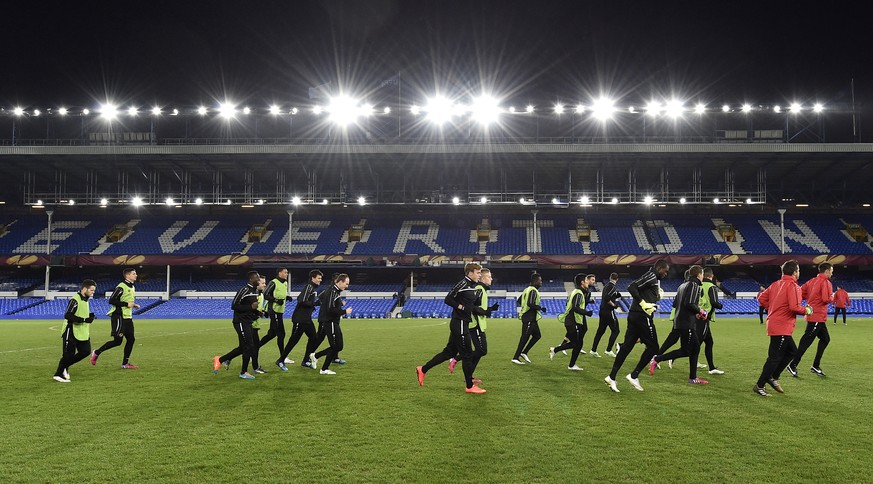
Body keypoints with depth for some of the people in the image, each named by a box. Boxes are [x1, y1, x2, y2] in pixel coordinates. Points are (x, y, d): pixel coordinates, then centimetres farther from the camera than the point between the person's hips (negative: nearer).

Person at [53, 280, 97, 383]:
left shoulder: (87, 299, 12)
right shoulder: (75, 300, -18)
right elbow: (67, 315, -25)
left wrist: (90, 316, 4)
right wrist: (84, 319, -27)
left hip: (83, 332, 9)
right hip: (72, 332, -9)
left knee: (86, 351, 4)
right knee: (68, 354, -4)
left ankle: (65, 366, 20)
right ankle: (58, 375, 11)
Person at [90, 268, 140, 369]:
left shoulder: (132, 287, 15)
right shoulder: (121, 287, -13)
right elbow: (111, 301, -18)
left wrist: (134, 305, 8)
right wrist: (126, 304, -20)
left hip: (127, 318, 9)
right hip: (119, 317, -9)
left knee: (131, 339, 5)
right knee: (117, 341, -9)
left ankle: (125, 363, 13)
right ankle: (97, 353, 8)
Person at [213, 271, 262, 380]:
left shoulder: (256, 291, 12)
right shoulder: (244, 290, -17)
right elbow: (234, 306, -19)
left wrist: (258, 311, 4)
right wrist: (251, 307, -23)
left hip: (248, 322, 10)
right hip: (241, 322, -9)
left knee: (243, 347, 13)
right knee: (249, 346, -5)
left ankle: (220, 360, 27)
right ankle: (243, 373, 10)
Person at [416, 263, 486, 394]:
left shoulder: (473, 286, 13)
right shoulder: (463, 284, -15)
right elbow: (448, 299, -17)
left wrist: (478, 309, 6)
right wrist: (460, 307, -17)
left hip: (463, 324, 10)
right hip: (459, 323, -10)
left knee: (450, 352, 14)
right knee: (467, 354, -2)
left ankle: (423, 370, 22)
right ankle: (470, 386, 8)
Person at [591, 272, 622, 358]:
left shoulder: (606, 285, 13)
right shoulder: (612, 287, -13)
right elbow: (606, 298, -25)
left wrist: (616, 296, 13)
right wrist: (613, 304, -13)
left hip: (602, 311, 9)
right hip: (609, 311, -9)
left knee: (600, 331, 12)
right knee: (615, 330, 1)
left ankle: (593, 350, 11)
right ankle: (608, 350, -4)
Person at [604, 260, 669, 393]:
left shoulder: (655, 279, 21)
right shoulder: (651, 276, -10)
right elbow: (631, 287, -22)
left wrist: (657, 297, 11)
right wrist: (643, 303, -24)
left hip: (634, 316, 10)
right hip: (642, 317, -10)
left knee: (627, 346, 8)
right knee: (652, 347, 1)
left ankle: (611, 377, 6)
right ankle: (634, 375, 2)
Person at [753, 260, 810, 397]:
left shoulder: (776, 284, 11)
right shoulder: (793, 286, -14)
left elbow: (761, 299, 13)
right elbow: (794, 307, -23)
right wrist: (806, 310, -5)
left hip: (774, 323, 9)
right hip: (782, 327, -9)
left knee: (792, 351, 21)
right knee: (775, 357, -4)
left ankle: (773, 377, 20)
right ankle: (759, 386, -1)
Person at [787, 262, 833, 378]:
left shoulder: (812, 281, 12)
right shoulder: (826, 282, -12)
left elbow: (801, 292, 10)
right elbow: (826, 299, -22)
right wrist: (832, 298, -2)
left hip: (812, 315, 9)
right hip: (818, 316, -9)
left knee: (825, 339, 17)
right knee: (806, 341, -6)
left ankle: (816, 366, 19)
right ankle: (793, 365, -4)